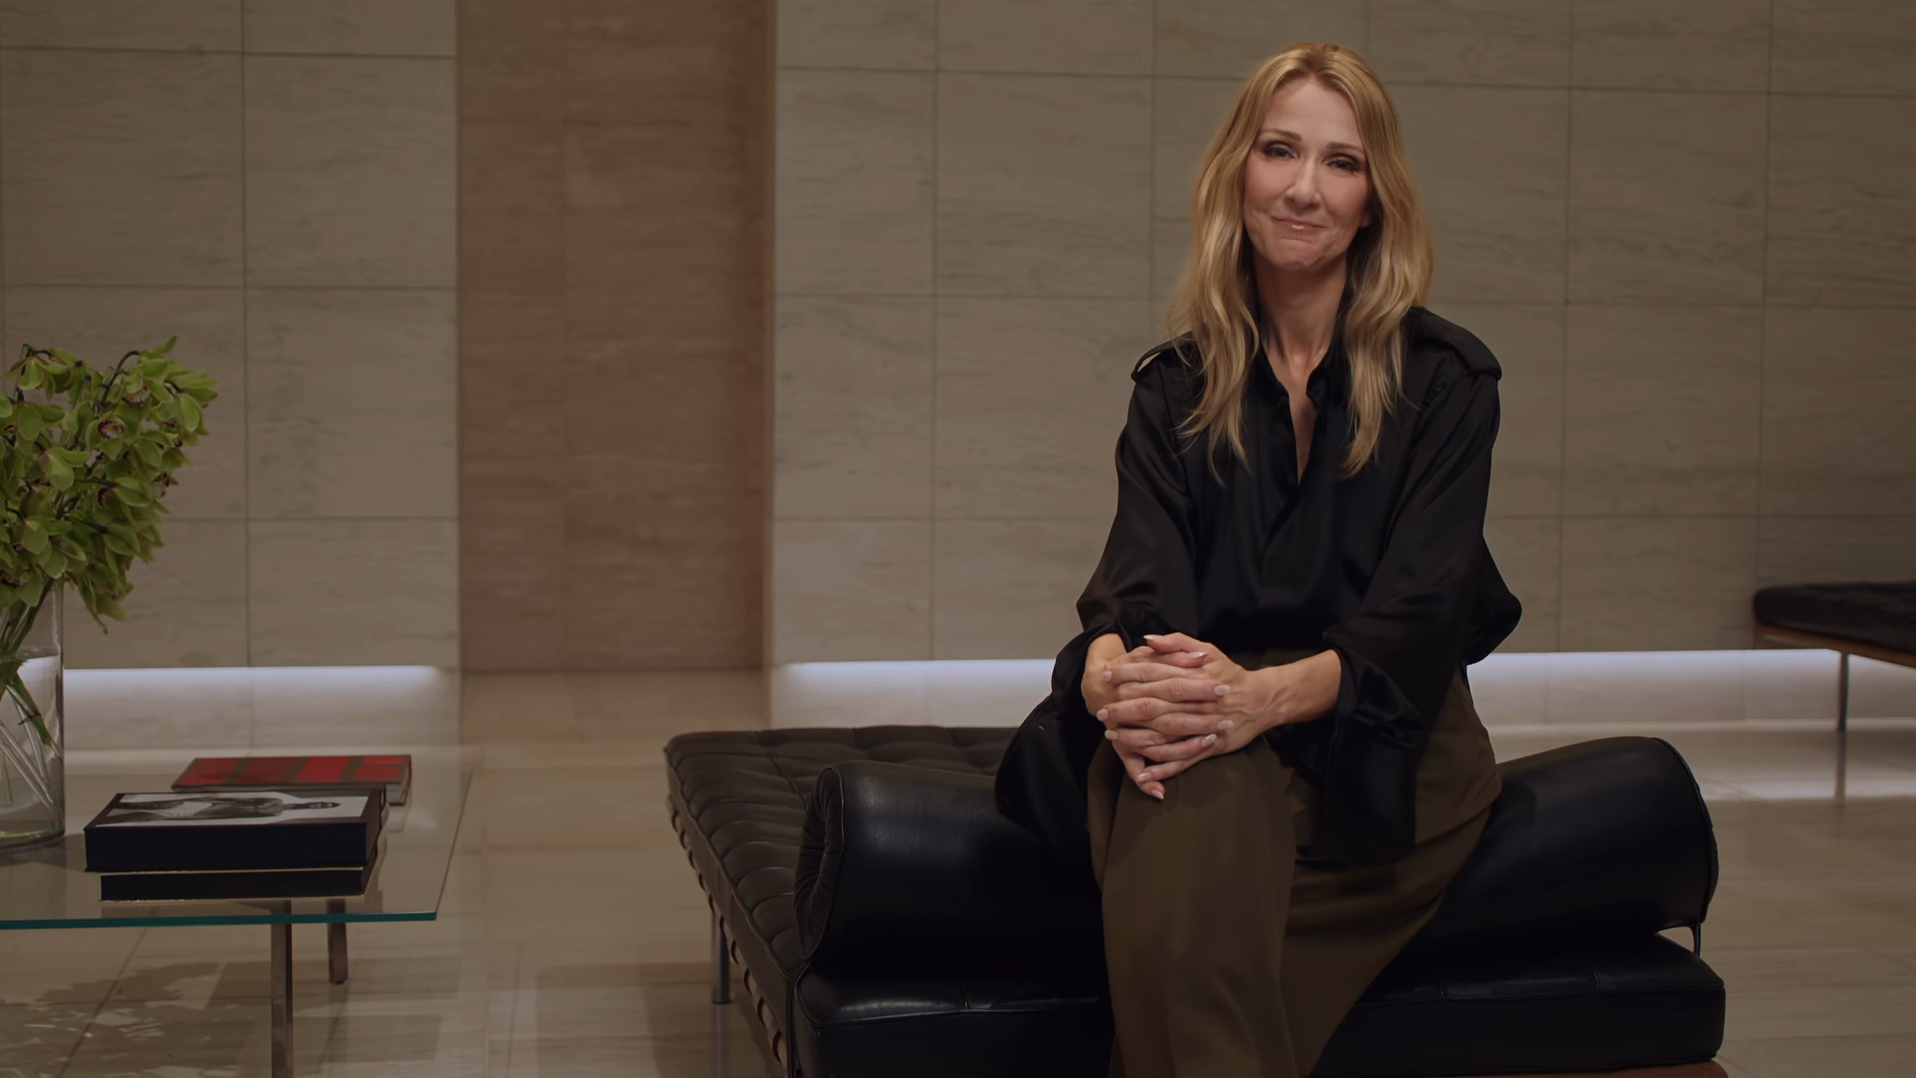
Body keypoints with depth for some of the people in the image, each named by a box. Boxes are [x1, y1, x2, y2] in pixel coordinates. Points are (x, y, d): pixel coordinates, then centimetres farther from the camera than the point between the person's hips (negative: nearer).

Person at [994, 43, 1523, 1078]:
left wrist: (1270, 695, -30)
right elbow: (1139, 575, -3)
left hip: (1380, 749, -2)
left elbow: (1418, 610, -9)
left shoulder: (1445, 379, 3)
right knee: (1190, 805, -36)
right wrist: (1112, 677, -29)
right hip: (1206, 740, 2)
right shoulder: (1175, 387, 12)